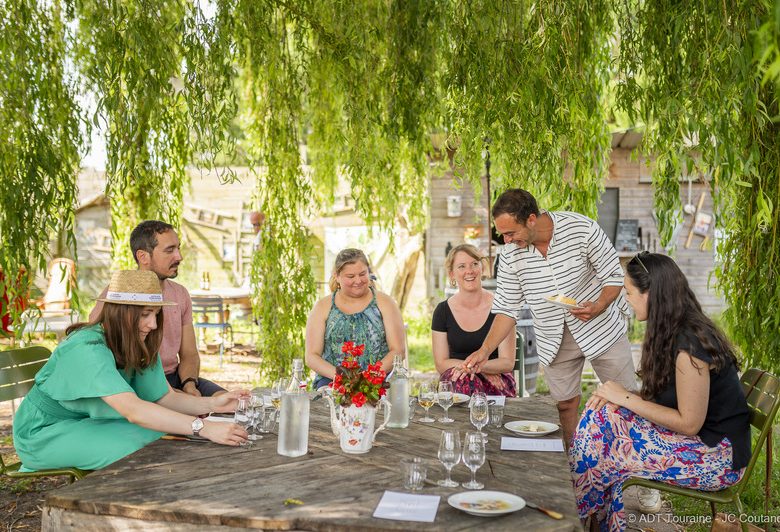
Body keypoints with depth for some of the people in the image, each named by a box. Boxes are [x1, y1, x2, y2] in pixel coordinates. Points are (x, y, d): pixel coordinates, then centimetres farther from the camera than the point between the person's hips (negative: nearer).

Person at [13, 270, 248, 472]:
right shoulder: (88, 349, -33)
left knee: (159, 436, -12)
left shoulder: (143, 348, -6)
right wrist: (204, 428, -49)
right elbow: (133, 410, -43)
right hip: (43, 433, -7)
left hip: (88, 423, 8)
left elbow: (165, 397, -5)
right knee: (130, 448, -26)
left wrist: (213, 404, -24)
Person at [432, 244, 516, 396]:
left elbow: (508, 362, -5)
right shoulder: (443, 311, 2)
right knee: (463, 379, -36)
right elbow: (441, 364, 2)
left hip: (496, 379, -1)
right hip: (455, 382, 2)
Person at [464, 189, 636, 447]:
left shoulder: (582, 229, -19)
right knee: (564, 403, 8)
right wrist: (485, 350, -11)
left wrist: (598, 307, -29)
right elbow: (508, 308, -2)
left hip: (601, 327, -2)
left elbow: (614, 276, -10)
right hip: (555, 340, 2)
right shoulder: (510, 254, -10)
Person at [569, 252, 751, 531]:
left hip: (718, 455, -9)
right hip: (698, 436, 9)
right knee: (602, 413, -4)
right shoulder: (675, 333, 4)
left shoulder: (688, 345, -24)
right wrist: (616, 394, -8)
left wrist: (627, 398, -15)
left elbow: (689, 423, -22)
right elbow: (665, 396, 9)